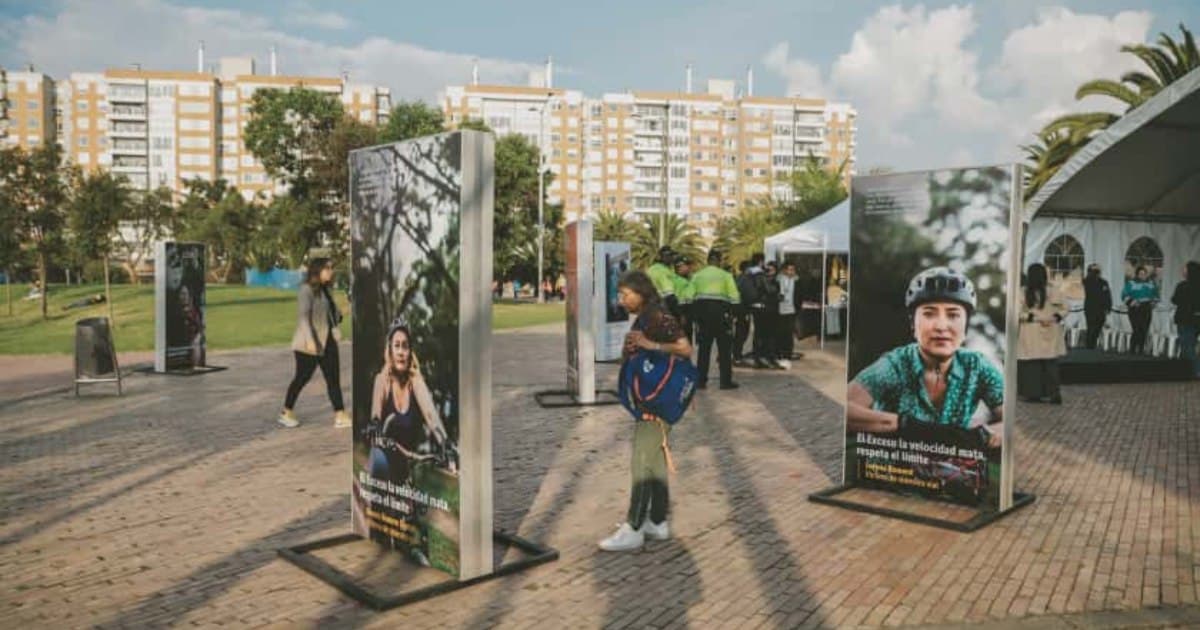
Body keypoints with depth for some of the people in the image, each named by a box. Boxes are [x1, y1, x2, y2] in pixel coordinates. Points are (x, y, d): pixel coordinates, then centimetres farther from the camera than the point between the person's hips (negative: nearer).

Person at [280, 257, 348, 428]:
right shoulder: (307, 289, -13)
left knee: (334, 377, 2)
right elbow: (303, 315, -21)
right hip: (309, 344, -8)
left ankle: (340, 416, 2)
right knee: (302, 377, 4)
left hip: (327, 342, 8)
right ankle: (286, 413, 21)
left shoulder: (324, 290, 13)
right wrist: (309, 340, -27)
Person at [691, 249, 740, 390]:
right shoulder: (726, 275, 0)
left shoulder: (697, 275, 9)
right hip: (720, 309, -3)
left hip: (701, 308, 3)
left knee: (704, 347, 10)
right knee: (724, 347, 5)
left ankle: (700, 380, 10)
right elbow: (734, 297, -8)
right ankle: (726, 381, 4)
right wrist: (733, 313, 0)